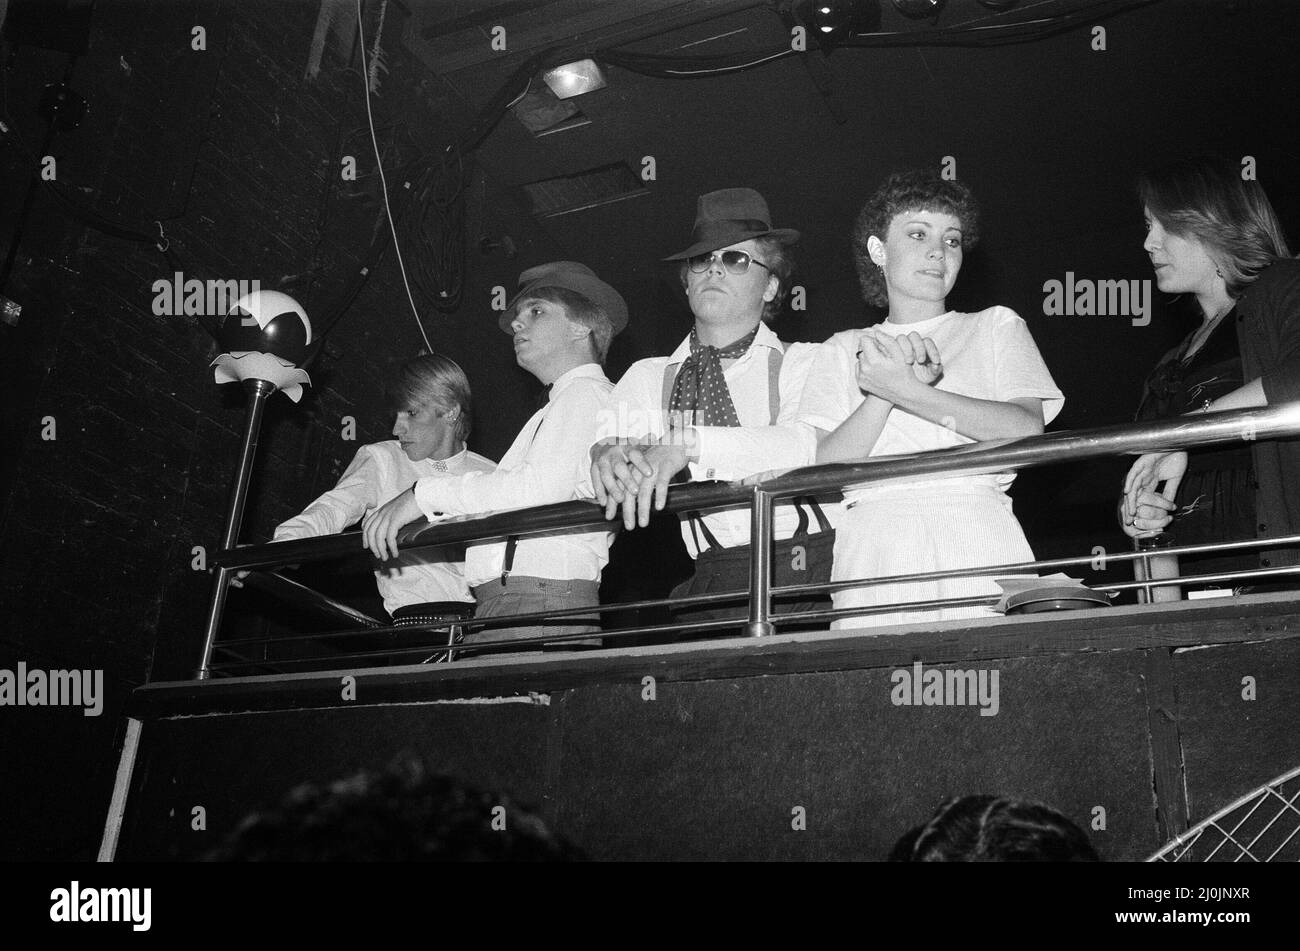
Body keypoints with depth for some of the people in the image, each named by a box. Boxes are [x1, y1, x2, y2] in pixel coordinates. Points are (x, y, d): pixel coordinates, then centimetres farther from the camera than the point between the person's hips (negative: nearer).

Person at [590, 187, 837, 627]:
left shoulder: (804, 363, 9)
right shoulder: (646, 378, 19)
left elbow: (811, 446, -9)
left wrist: (686, 442, -19)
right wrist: (606, 455, -18)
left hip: (810, 581, -2)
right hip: (713, 587, 2)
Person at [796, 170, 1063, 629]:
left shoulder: (995, 326, 17)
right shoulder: (843, 350, 18)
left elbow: (1027, 429, -2)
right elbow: (822, 470, 4)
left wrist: (906, 391, -9)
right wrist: (882, 394, -11)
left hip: (980, 542, 0)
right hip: (875, 552, 0)